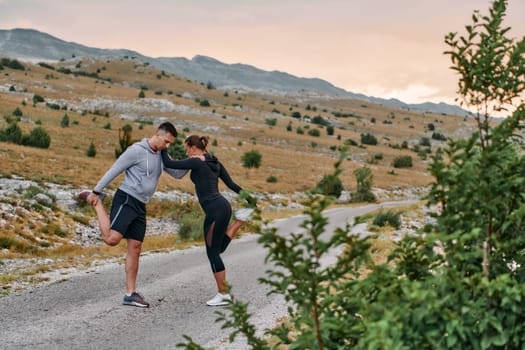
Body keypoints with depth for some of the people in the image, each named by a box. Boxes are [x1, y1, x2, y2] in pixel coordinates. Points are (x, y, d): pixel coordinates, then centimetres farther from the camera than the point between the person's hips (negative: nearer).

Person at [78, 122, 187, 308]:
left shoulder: (161, 156, 15)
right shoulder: (136, 150, -11)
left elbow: (177, 174, 17)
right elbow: (113, 171, -9)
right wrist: (96, 191, -8)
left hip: (140, 206, 8)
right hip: (126, 199, -8)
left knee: (135, 248, 6)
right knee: (111, 239, -21)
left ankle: (131, 294, 10)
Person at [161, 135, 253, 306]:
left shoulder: (196, 162, -10)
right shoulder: (215, 162, 15)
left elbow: (169, 164, -12)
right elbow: (231, 184, 14)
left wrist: (163, 149, 4)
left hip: (214, 210, -9)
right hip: (222, 205, 9)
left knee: (212, 252, 0)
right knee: (219, 247, 21)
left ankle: (223, 294, 5)